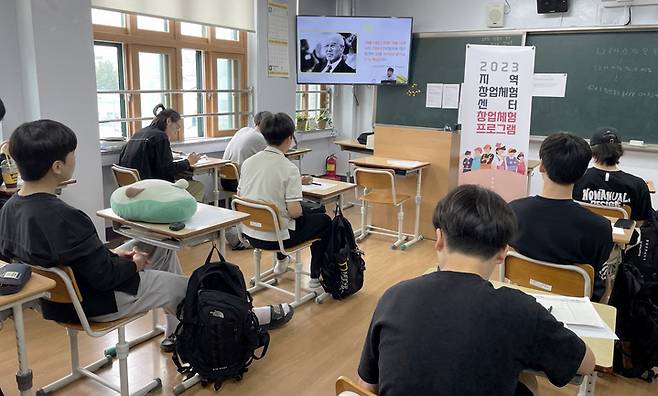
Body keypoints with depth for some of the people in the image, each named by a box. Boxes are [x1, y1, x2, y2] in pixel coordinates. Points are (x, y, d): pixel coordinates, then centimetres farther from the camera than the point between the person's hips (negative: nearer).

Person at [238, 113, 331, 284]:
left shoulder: (248, 162, -3)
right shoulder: (289, 168, -20)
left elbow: (239, 196, 8)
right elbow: (294, 211, -23)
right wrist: (299, 211, 1)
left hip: (250, 234, 7)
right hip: (275, 238, -6)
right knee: (324, 221, 17)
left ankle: (281, 261, 55)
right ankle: (316, 276, 23)